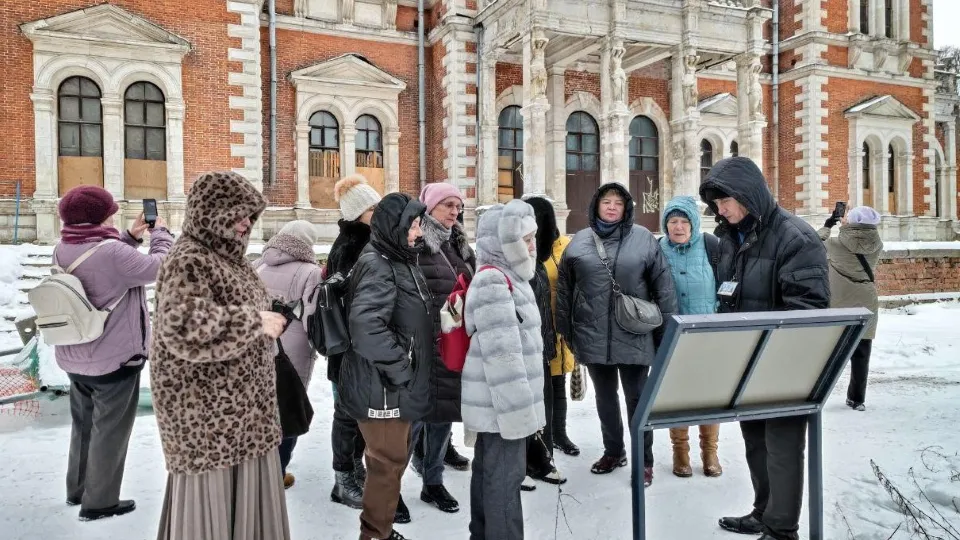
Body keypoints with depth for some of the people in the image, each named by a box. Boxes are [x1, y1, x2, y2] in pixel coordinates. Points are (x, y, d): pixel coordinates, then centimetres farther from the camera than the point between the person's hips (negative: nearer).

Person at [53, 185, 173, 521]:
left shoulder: (62, 251, 0)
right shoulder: (112, 252, -26)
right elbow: (160, 268, -17)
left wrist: (131, 237, 10)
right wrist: (161, 232, -3)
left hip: (74, 358, 8)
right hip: (114, 359, -8)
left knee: (83, 425, 23)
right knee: (109, 431, 6)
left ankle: (77, 489, 37)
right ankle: (99, 502, 17)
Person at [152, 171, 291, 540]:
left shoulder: (228, 256, 13)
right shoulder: (189, 261, -16)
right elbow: (185, 329, -31)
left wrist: (265, 320, 15)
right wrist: (255, 322, -25)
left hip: (240, 404, 9)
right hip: (204, 409, -9)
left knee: (246, 491, 14)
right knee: (210, 495, 2)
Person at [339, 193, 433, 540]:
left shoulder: (400, 261, 13)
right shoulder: (378, 266, -19)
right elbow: (365, 326, -34)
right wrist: (400, 367, -24)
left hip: (397, 385, 10)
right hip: (383, 387, -10)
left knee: (394, 460, 21)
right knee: (388, 464, 1)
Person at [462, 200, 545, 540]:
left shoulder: (504, 278, 13)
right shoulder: (493, 283, -18)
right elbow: (502, 357, -23)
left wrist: (524, 406, 20)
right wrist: (520, 412, -21)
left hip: (497, 404, 10)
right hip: (502, 406, -10)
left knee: (488, 474, 18)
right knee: (504, 479, 0)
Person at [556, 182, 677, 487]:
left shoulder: (644, 239, -3)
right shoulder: (579, 242, 3)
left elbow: (663, 288, -1)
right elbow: (564, 290, 7)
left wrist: (668, 330, -3)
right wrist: (564, 330, 6)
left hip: (633, 336, -2)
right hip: (593, 336, 3)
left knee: (637, 399, 7)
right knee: (605, 398, 16)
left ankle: (644, 460, 22)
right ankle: (613, 451, 34)